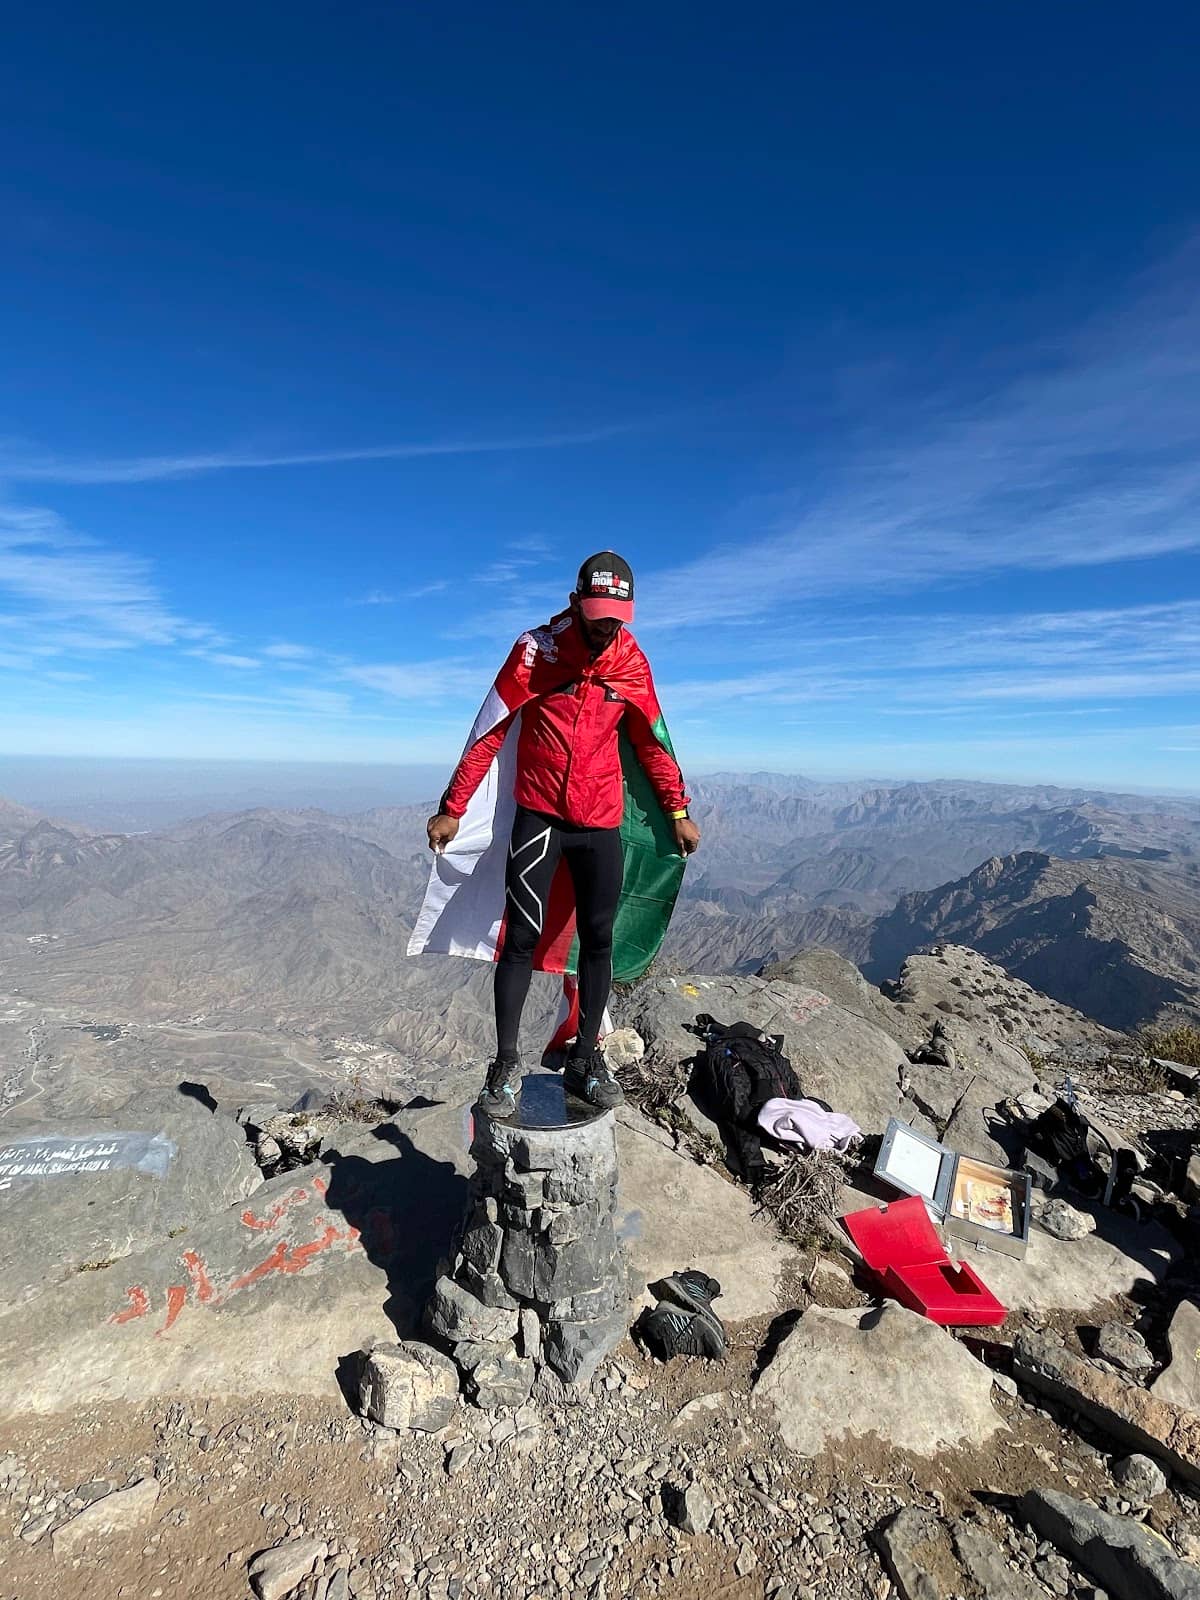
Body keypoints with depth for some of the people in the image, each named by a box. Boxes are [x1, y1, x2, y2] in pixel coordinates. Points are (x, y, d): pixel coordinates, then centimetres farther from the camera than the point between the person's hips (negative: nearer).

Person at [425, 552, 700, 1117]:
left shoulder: (632, 663, 5)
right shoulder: (537, 649, -4)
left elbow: (651, 744, 15)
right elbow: (491, 733, -3)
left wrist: (678, 812, 12)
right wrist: (452, 808, -5)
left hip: (602, 822, 3)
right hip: (538, 816, -3)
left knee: (598, 938, 5)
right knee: (522, 937, -5)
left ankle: (585, 1060, 18)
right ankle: (506, 1066, 8)